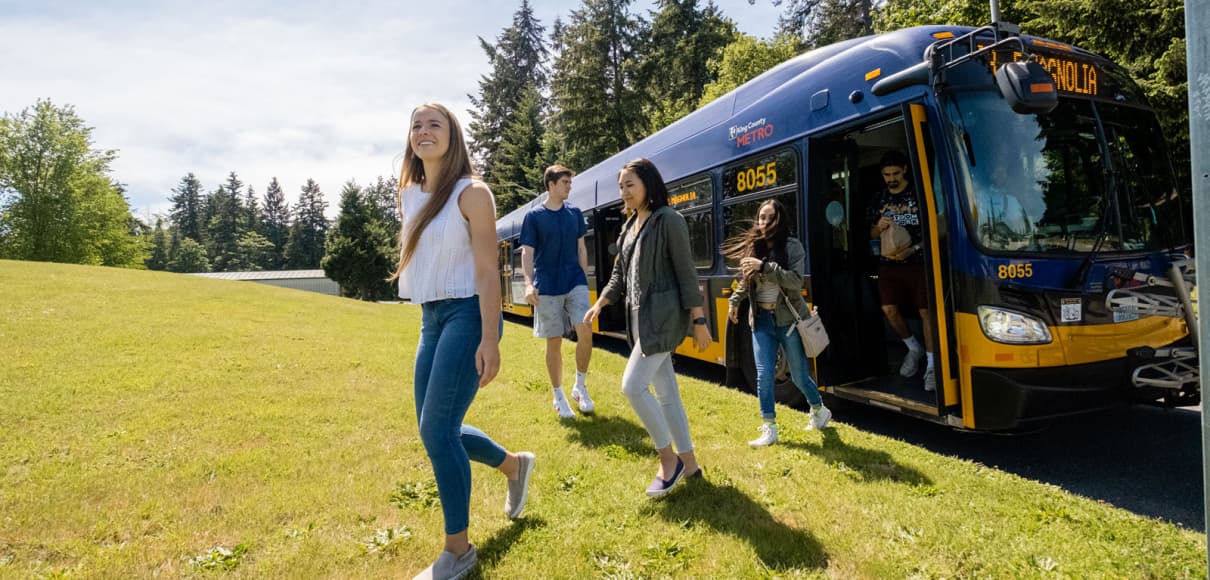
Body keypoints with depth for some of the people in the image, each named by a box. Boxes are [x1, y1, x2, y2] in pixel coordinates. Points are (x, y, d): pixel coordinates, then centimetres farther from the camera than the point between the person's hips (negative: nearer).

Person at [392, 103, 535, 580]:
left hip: (466, 315, -8)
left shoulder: (471, 193, -10)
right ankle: (515, 465, 38)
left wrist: (489, 341, -20)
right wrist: (428, 319, 20)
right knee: (437, 430, 11)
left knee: (436, 430, -9)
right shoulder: (409, 195, 11)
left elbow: (488, 271, -14)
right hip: (430, 317, 8)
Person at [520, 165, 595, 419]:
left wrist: (584, 279, 9)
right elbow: (527, 253, -4)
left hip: (575, 283, 3)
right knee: (554, 342, 3)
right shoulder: (534, 216, -2)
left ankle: (580, 386, 8)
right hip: (548, 288, -2)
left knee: (585, 332, -12)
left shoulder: (575, 214, 9)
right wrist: (529, 284, -17)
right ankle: (559, 396, 17)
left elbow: (581, 248, 13)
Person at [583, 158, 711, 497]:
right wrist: (599, 304, 9)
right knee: (666, 392, 11)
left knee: (633, 385, -14)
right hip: (640, 317, 8)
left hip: (662, 315, -8)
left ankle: (669, 459, 3)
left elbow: (686, 273, -12)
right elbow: (620, 274, 20)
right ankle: (688, 463, 22)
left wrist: (698, 320, -13)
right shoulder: (629, 226, 14)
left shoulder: (668, 220, -10)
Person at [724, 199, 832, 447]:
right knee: (764, 375, -2)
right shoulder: (752, 248, 4)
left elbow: (796, 280, -21)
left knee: (799, 375, 9)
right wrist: (734, 301, 8)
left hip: (788, 320, -3)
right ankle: (769, 429, 8)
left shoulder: (792, 246, -8)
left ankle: (820, 411, 37)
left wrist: (765, 266, -27)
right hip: (761, 321, 3)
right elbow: (744, 281, 19)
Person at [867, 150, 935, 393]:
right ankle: (914, 348, 23)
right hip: (888, 263, 4)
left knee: (926, 311, -6)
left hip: (918, 261, -4)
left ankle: (931, 365, 1)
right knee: (889, 309, -1)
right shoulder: (879, 199, 11)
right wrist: (879, 227, -10)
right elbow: (872, 234, 15)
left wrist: (912, 249, -17)